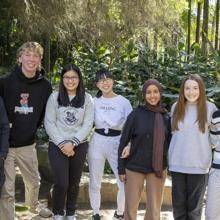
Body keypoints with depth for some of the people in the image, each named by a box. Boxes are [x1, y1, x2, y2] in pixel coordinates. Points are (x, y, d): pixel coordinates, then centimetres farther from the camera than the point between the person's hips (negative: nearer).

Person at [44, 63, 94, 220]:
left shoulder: (87, 99, 2)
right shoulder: (54, 97, 0)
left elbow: (88, 125, -3)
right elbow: (49, 123, -3)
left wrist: (72, 143, -13)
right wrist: (62, 144, -12)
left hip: (79, 146, 1)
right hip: (57, 146, -1)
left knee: (74, 183, 10)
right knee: (61, 184, -6)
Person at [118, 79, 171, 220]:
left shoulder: (166, 117, 3)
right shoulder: (136, 114, -6)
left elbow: (169, 142, 9)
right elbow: (124, 141, -4)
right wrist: (121, 168, -5)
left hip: (158, 169, 3)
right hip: (134, 168, -2)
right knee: (131, 208, 6)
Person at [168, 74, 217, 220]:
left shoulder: (210, 108, -4)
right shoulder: (176, 107, 5)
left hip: (199, 164, -2)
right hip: (177, 164, 3)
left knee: (194, 206, 10)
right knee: (178, 204, 11)